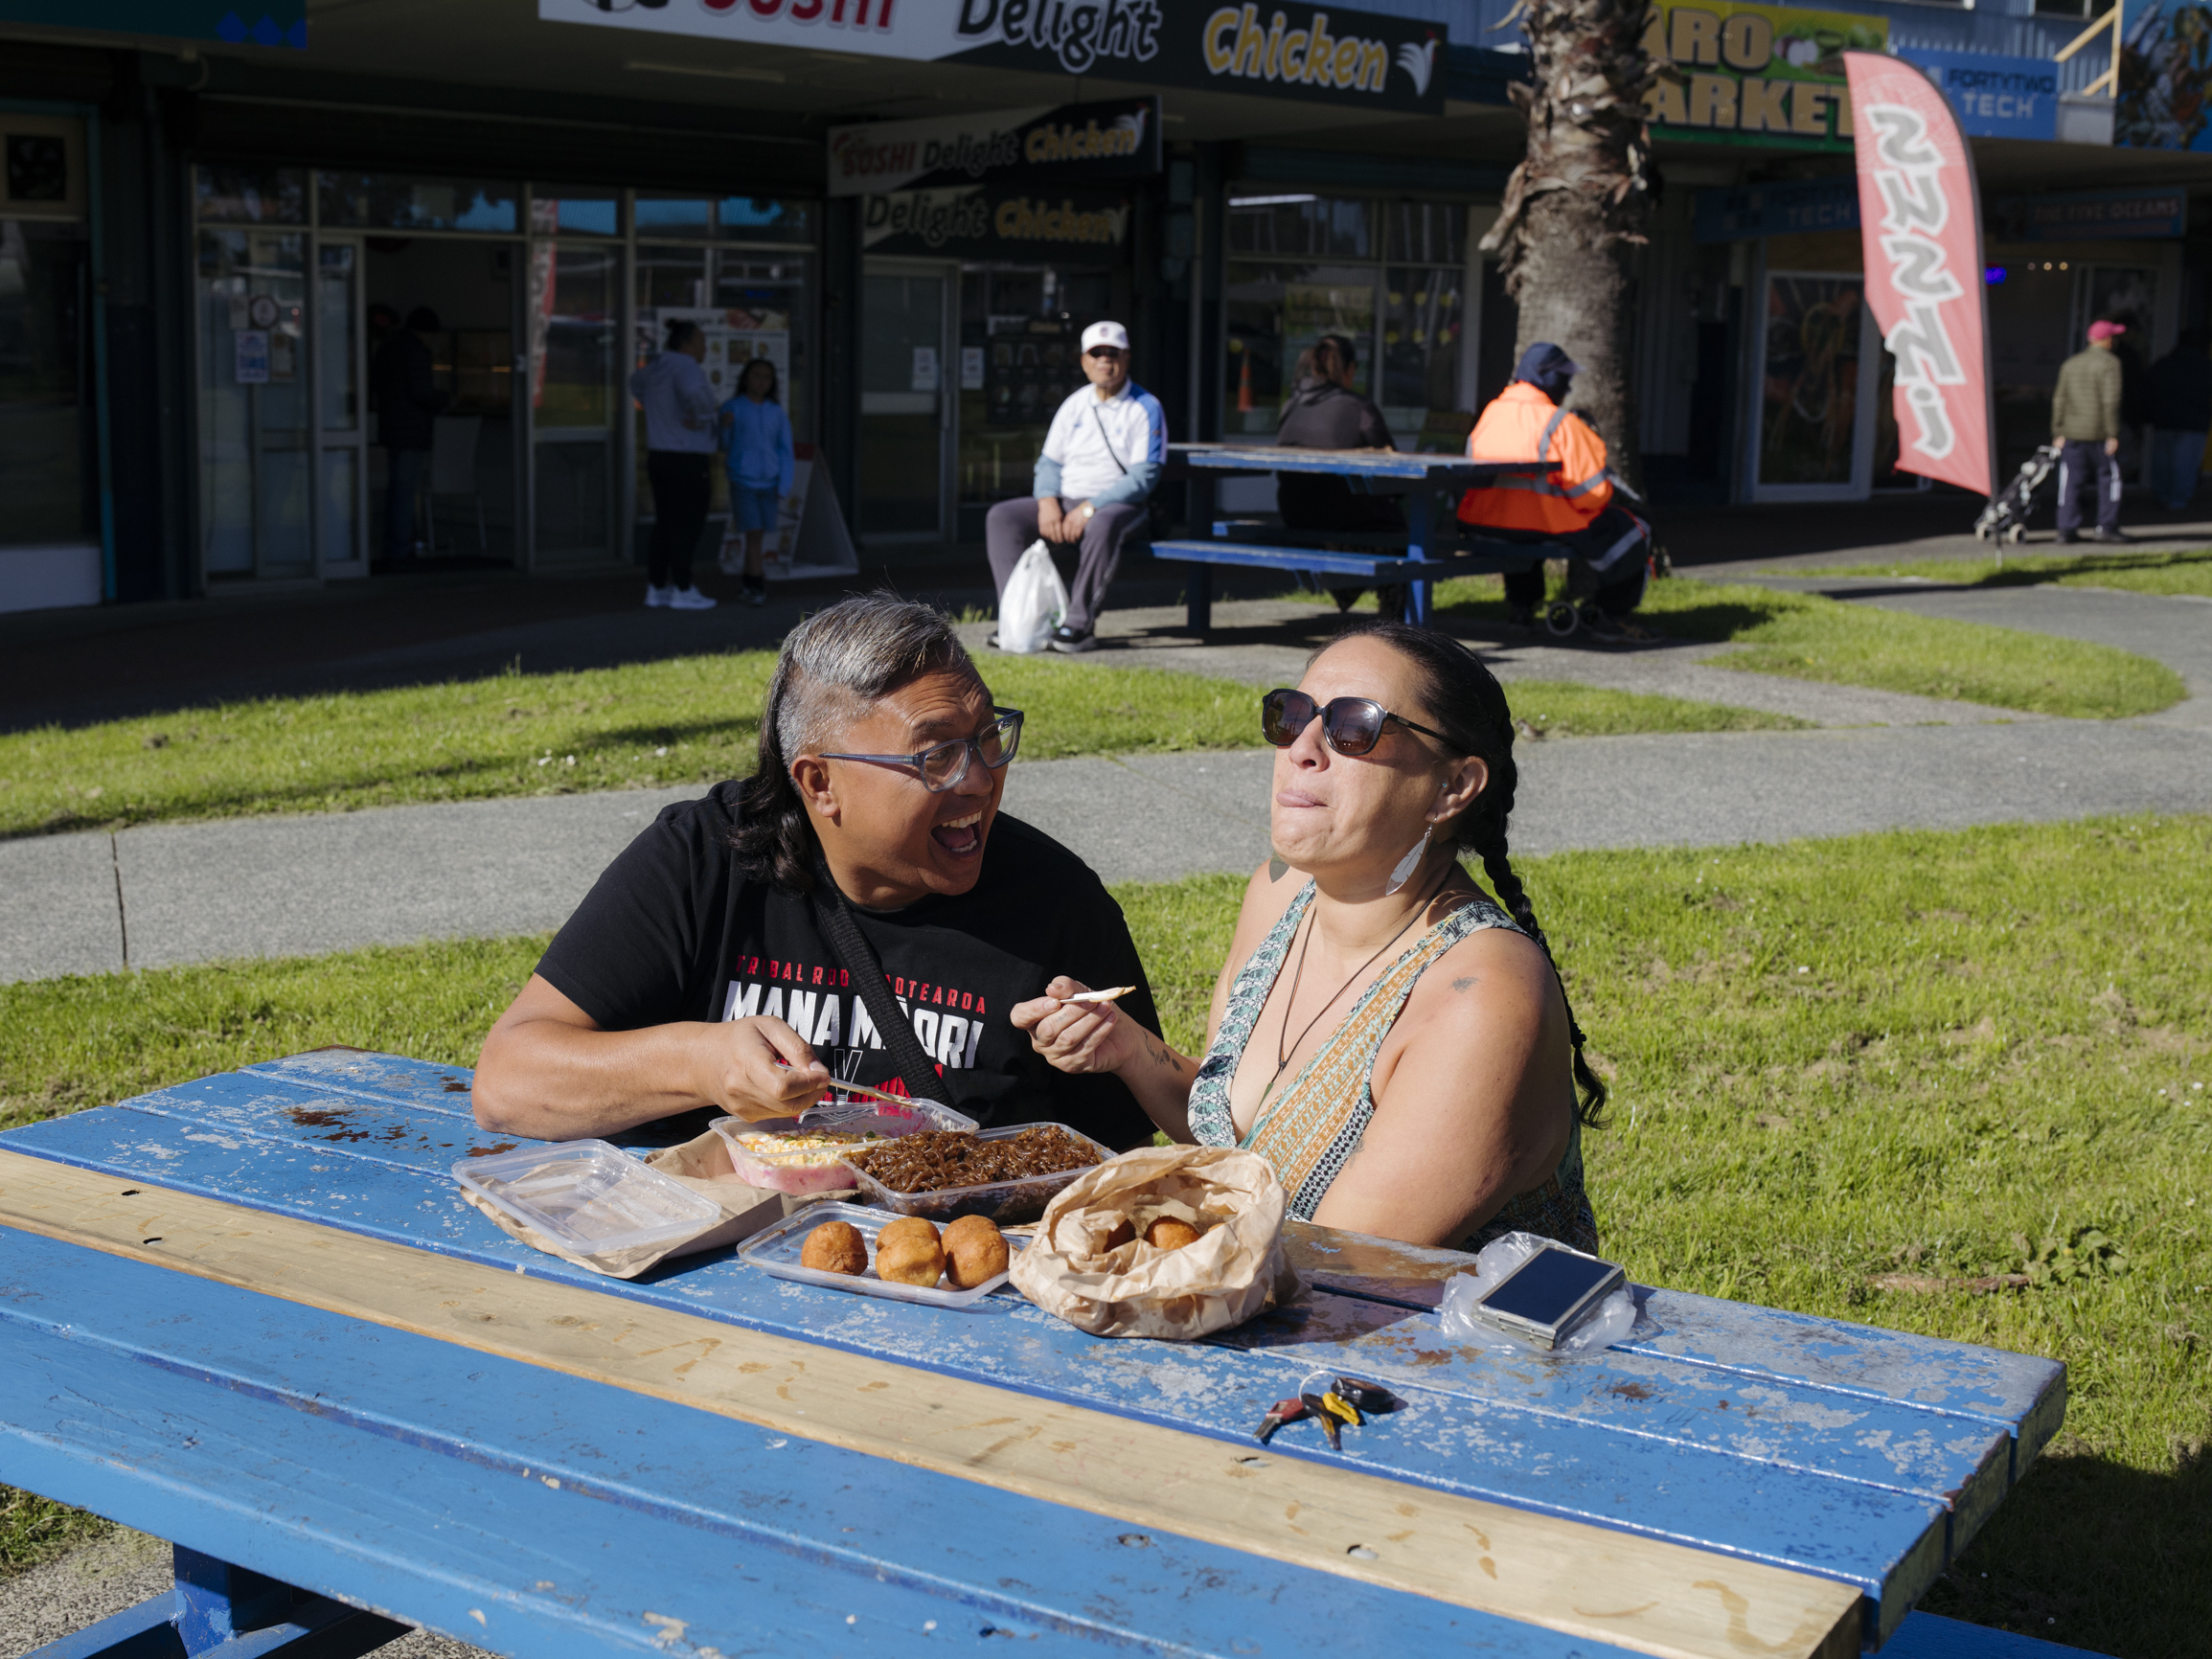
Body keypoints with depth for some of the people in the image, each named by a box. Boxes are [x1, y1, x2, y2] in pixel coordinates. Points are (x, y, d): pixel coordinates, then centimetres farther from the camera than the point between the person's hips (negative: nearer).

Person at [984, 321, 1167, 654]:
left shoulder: (1146, 408, -2)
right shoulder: (1074, 404, 15)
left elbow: (1143, 477, -12)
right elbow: (1049, 461, 15)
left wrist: (1089, 508, -21)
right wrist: (1048, 501, -8)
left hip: (1119, 505, -6)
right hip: (1064, 502, 6)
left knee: (1102, 525, -41)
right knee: (1001, 517, -14)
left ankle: (1080, 625, -38)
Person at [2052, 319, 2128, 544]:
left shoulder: (2070, 364, 10)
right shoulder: (2109, 363, -6)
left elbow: (2059, 400, 10)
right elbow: (2110, 401, -13)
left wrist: (2058, 433, 13)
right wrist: (2112, 434, -11)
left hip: (2072, 433, 5)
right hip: (2099, 433, -5)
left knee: (2070, 481, 5)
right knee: (2109, 477, 5)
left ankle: (2067, 528, 2)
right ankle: (2106, 527, 2)